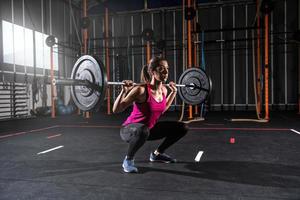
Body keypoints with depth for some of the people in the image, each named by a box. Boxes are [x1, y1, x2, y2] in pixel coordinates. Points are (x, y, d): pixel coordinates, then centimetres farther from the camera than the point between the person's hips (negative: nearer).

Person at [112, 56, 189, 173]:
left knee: (182, 128, 4)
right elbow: (116, 110, -24)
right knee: (143, 130, -43)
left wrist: (173, 92, 12)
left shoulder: (164, 90, -5)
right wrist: (124, 91, -37)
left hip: (150, 128, 7)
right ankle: (128, 160, -14)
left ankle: (157, 154, 20)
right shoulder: (141, 90, -27)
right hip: (129, 129, -7)